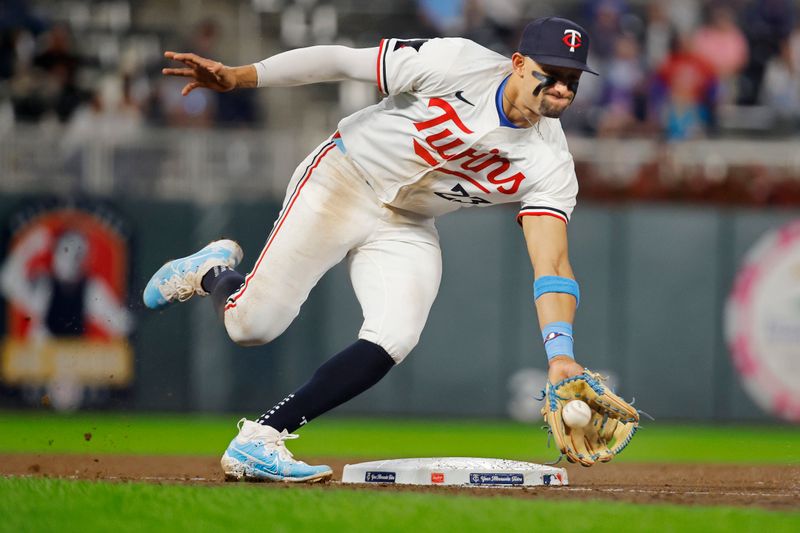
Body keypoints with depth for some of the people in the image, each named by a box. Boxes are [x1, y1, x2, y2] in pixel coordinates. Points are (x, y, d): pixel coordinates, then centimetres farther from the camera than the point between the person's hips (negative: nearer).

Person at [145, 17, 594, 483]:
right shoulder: (457, 64, -24)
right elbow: (342, 60, -18)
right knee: (253, 324, -12)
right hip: (343, 183, -4)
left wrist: (560, 354, -39)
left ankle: (258, 442, -13)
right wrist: (238, 76, -25)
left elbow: (552, 264, -23)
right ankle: (212, 272, 26)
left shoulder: (551, 164, -16)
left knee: (393, 339, -22)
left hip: (406, 230, 4)